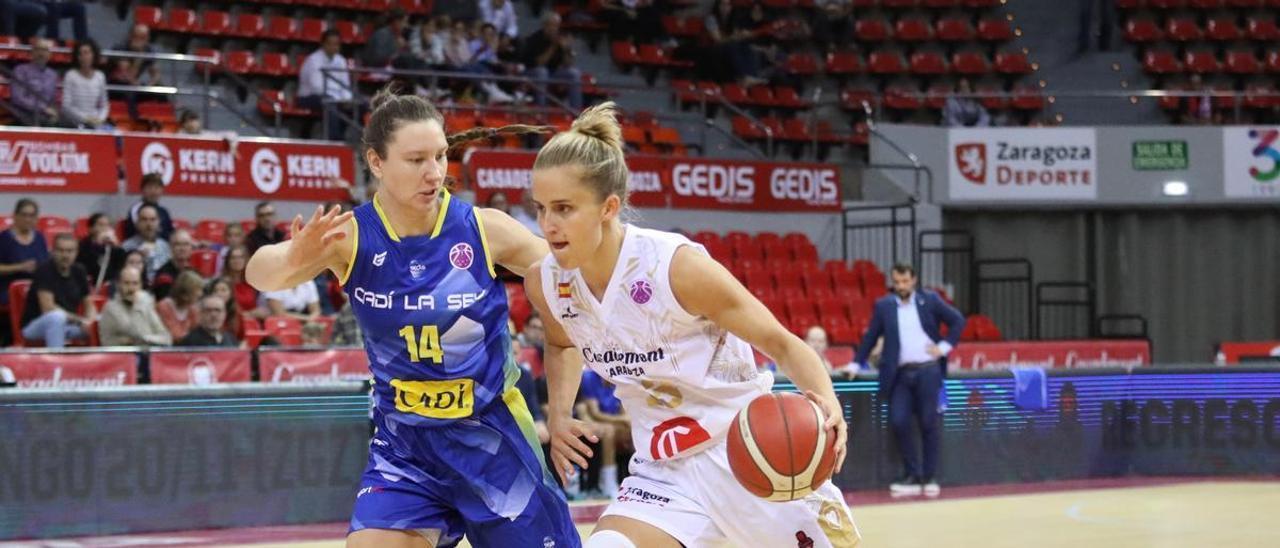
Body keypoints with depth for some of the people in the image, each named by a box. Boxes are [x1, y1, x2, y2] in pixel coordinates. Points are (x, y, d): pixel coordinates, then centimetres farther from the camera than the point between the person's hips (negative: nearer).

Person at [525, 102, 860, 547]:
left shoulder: (676, 266, -23)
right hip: (663, 473, 4)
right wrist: (558, 416, 1)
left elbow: (782, 344, -14)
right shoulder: (544, 282, -8)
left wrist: (825, 400, -33)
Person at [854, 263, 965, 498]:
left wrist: (944, 346, -1)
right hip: (902, 374, 2)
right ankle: (912, 475, 2)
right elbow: (871, 336, 9)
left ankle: (930, 478, 6)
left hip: (928, 370, -2)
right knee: (899, 421, -10)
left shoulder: (930, 300, 3)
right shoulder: (883, 306, 6)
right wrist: (857, 363, 4)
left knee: (928, 423, -2)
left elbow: (957, 321, 8)